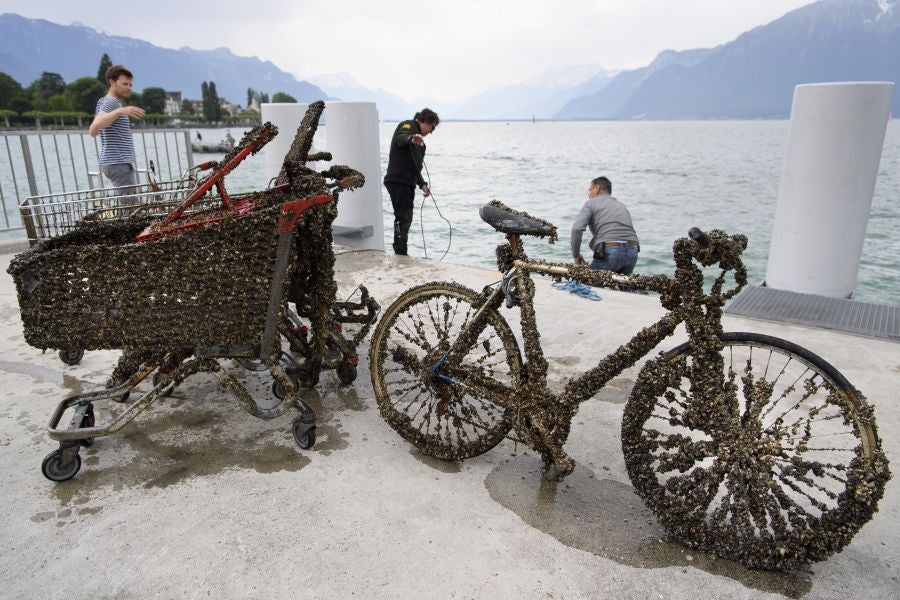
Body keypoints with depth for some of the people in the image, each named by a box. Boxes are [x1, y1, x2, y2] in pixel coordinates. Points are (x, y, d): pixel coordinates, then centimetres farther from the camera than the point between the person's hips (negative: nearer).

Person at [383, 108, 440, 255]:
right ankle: (401, 255, -14)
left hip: (408, 182, 10)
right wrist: (411, 139, -49)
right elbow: (400, 138, -28)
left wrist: (422, 184, 18)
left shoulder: (418, 139, 26)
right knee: (403, 218, -13)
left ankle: (400, 254, 19)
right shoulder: (408, 126, -3)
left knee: (406, 218, 12)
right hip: (398, 181, -10)